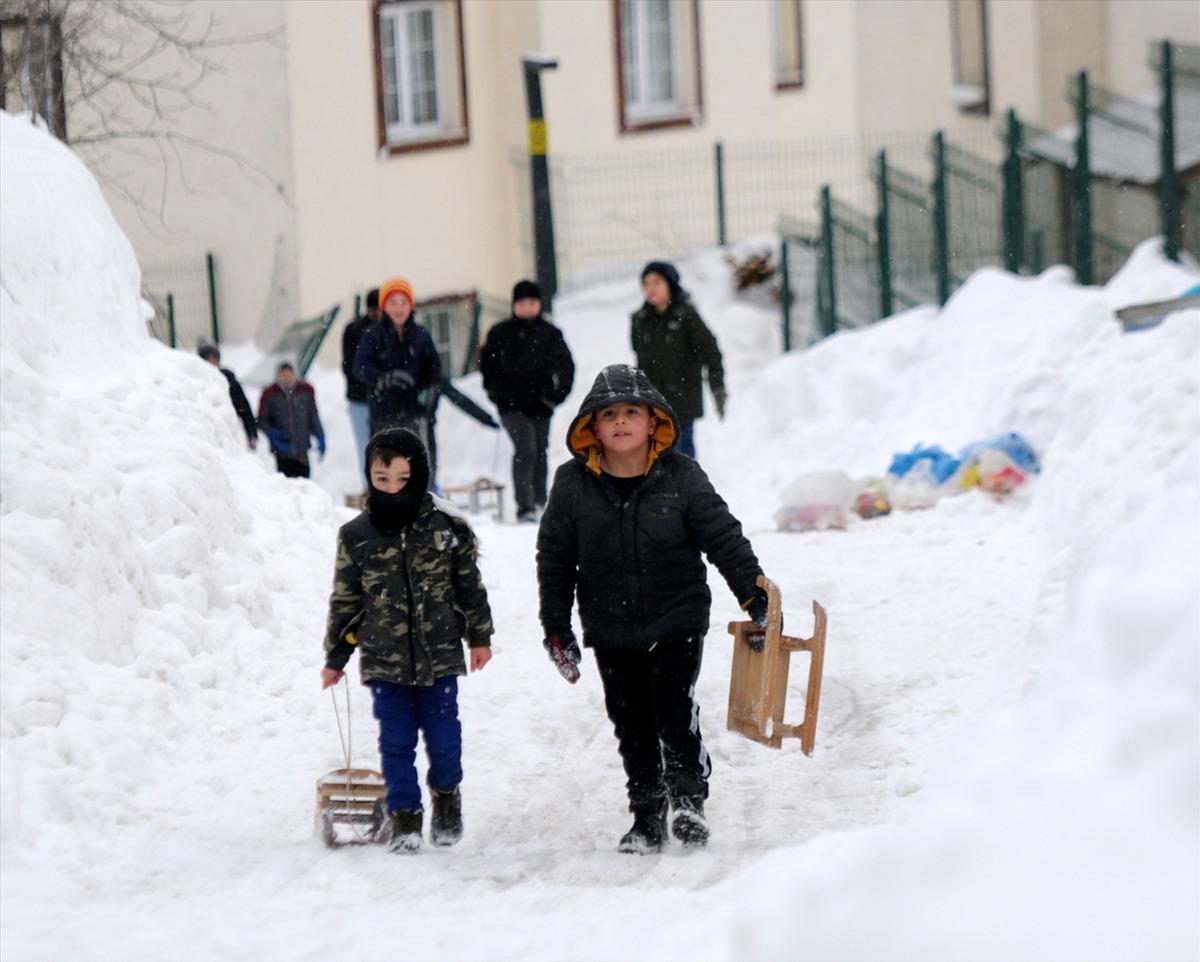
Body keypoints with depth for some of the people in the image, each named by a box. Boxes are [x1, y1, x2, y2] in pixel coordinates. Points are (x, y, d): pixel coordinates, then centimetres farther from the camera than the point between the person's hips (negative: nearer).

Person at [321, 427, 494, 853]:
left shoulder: (448, 527, -3)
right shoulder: (355, 537, -2)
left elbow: (470, 585, 6)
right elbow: (345, 600, 5)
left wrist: (479, 637, 8)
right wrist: (335, 658, 7)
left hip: (439, 655, 0)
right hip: (385, 661, 0)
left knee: (443, 737, 6)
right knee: (396, 742, 0)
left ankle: (446, 795, 32)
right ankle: (404, 818, 10)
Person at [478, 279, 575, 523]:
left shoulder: (550, 334, 4)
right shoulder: (500, 334, 0)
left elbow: (566, 365, 9)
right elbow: (486, 364, 9)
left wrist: (557, 393, -2)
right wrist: (495, 391, 1)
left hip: (540, 404, 3)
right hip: (512, 404, -3)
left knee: (539, 452, 13)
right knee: (525, 449, -17)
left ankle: (539, 503, 27)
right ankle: (524, 506, -19)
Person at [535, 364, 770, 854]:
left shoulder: (681, 477, -5)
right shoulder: (573, 483, -1)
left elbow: (725, 538, -1)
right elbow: (554, 557, 6)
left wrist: (757, 598, -3)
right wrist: (556, 628, 5)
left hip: (677, 618, -2)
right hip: (611, 628, 2)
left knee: (675, 710, -13)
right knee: (632, 725, 7)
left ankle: (688, 800, 5)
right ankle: (647, 819, 18)